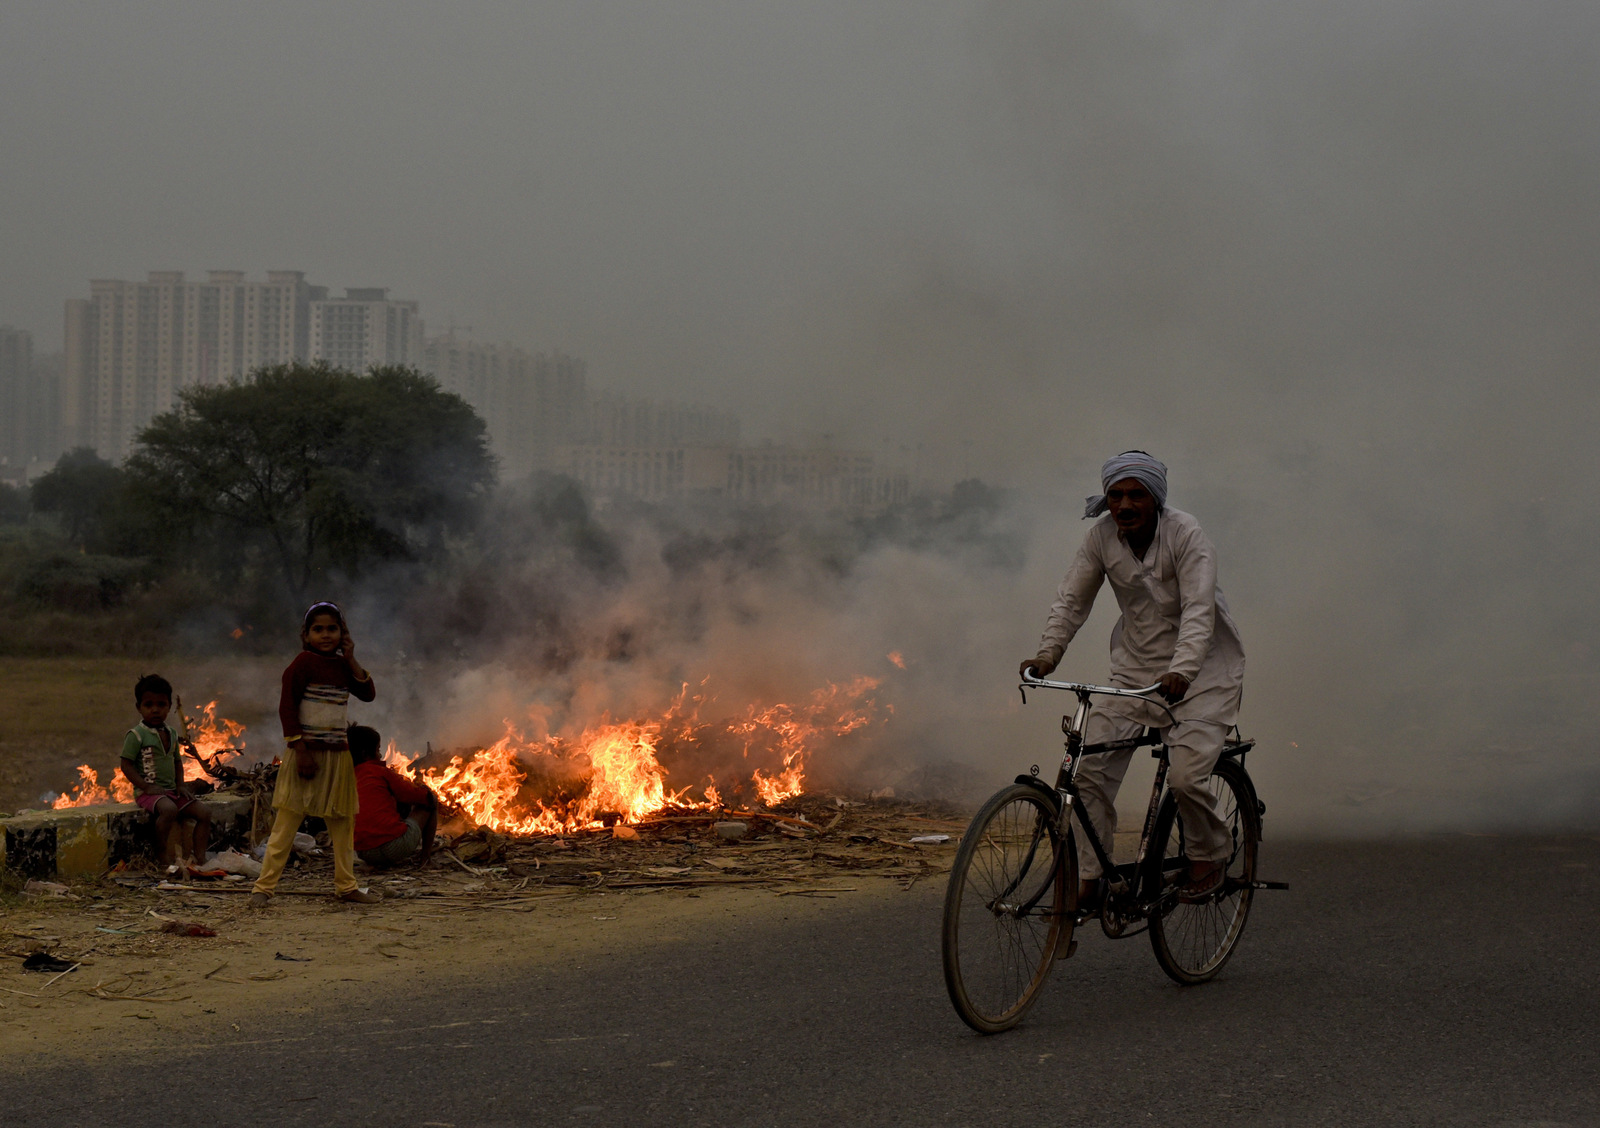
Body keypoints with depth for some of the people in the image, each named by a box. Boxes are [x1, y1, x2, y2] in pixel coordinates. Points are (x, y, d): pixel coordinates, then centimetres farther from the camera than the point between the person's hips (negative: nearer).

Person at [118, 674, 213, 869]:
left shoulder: (172, 734, 13)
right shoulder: (136, 735, -8)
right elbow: (126, 766, -11)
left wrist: (180, 785, 5)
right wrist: (146, 787, -19)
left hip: (171, 789, 7)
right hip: (148, 791, -7)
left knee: (204, 811, -6)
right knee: (169, 809, -36)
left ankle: (200, 857, -6)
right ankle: (161, 853, -20)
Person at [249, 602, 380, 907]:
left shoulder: (342, 666, 11)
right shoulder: (303, 664, -9)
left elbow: (368, 694, 5)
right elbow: (287, 707, -13)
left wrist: (351, 661, -4)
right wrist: (300, 750, -19)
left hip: (338, 754, 7)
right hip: (307, 752, -7)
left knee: (342, 822, 13)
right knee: (286, 824, -5)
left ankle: (346, 885, 24)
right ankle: (263, 887, -3)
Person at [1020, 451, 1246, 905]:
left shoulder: (1186, 535, -19)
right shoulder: (1102, 536, -6)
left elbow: (1199, 611, -28)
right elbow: (1072, 600, -2)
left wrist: (1181, 670, -43)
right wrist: (1047, 654, -18)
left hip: (1201, 668, -5)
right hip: (1135, 667, 5)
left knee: (1186, 775, -20)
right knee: (1089, 766, -9)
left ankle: (1210, 856, 10)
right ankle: (1087, 879, 1)